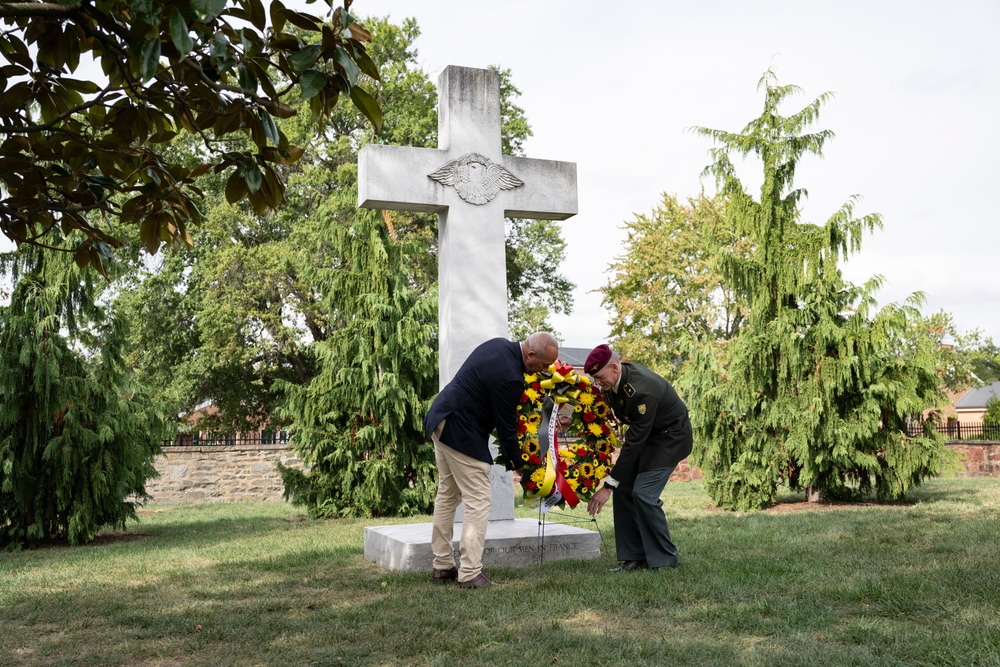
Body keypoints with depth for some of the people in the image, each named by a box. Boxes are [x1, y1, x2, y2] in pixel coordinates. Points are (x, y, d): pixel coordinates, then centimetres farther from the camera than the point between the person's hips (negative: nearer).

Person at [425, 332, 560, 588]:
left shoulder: (500, 344, 2)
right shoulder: (509, 377, -26)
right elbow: (506, 427, -16)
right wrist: (517, 465, -2)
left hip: (440, 419, 11)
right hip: (461, 433, -11)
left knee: (448, 495, 16)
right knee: (479, 500, -4)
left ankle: (443, 566, 24)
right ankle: (470, 574, -2)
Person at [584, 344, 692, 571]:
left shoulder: (642, 391, -35)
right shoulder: (614, 379, -9)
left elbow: (634, 442, -32)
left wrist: (608, 485, -29)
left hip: (670, 437, -9)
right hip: (646, 435, 9)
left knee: (643, 494, -18)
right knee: (623, 490, -1)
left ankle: (664, 560, -2)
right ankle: (635, 558, 6)